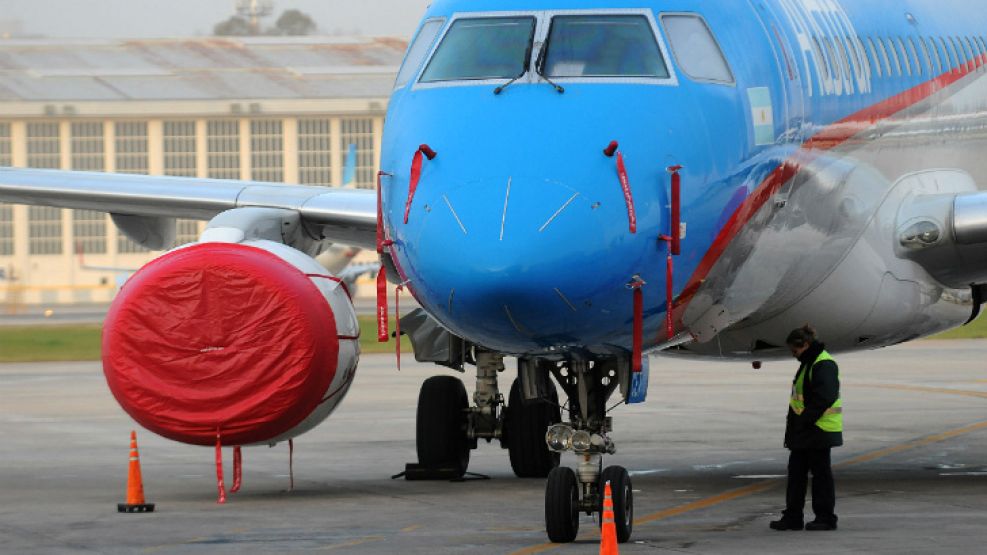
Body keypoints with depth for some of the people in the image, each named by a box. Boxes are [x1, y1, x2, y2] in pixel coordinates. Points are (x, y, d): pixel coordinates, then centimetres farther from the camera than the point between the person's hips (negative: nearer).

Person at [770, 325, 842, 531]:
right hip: (803, 432, 10)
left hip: (819, 429, -10)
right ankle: (793, 516, 15)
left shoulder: (824, 365, -16)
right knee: (796, 471, 10)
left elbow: (824, 398, -24)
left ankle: (826, 517, 5)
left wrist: (805, 420, -23)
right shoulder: (808, 363, 17)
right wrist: (794, 424, 16)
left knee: (821, 472, -2)